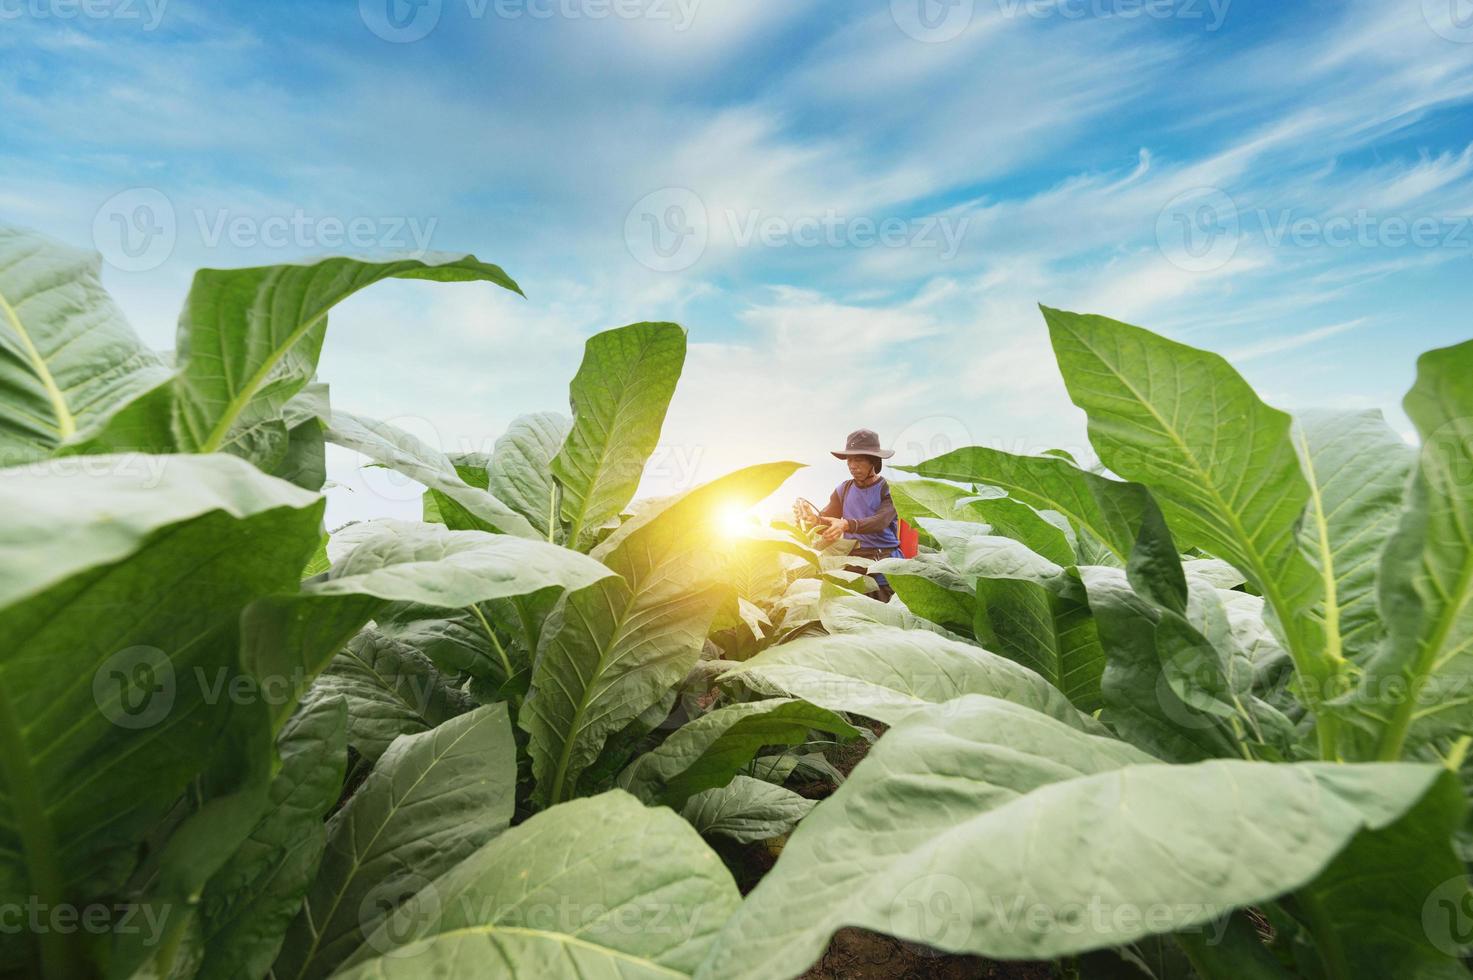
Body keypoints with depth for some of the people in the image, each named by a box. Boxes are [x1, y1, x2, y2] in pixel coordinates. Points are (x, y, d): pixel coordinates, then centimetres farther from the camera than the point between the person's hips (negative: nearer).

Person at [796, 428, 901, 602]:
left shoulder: (888, 490, -4)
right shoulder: (843, 489, 10)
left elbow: (880, 522, -21)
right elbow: (823, 520, 5)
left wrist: (846, 525, -39)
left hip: (883, 562, -3)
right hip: (851, 561, 4)